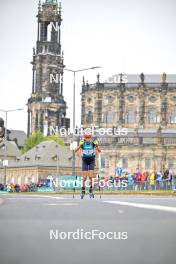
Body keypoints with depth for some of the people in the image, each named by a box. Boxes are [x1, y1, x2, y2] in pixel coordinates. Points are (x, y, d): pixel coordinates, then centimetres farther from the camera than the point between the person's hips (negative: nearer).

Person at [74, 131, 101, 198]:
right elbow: (75, 150, -23)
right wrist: (79, 146, -41)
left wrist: (97, 146, -40)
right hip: (85, 161, 0)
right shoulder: (82, 142, -17)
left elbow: (99, 151, -20)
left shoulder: (93, 142, -17)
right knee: (84, 177, -4)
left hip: (92, 161, 0)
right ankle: (83, 191, 10)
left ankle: (91, 189, 9)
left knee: (90, 176, -11)